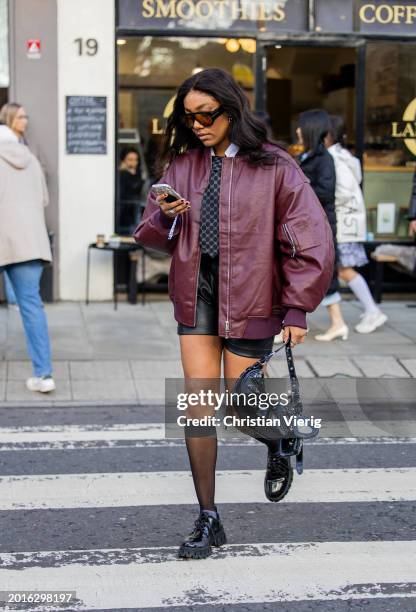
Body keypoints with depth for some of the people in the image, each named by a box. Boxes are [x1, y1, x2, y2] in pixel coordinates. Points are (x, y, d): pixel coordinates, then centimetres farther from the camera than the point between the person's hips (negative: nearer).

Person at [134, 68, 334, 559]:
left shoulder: (273, 167, -8)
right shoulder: (182, 164, 5)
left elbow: (311, 241, -7)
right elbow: (153, 237, 9)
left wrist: (297, 309, -8)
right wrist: (166, 217, -14)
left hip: (249, 299, -3)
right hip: (196, 295, 3)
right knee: (198, 407, -1)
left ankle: (279, 444, 42)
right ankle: (208, 521, 9)